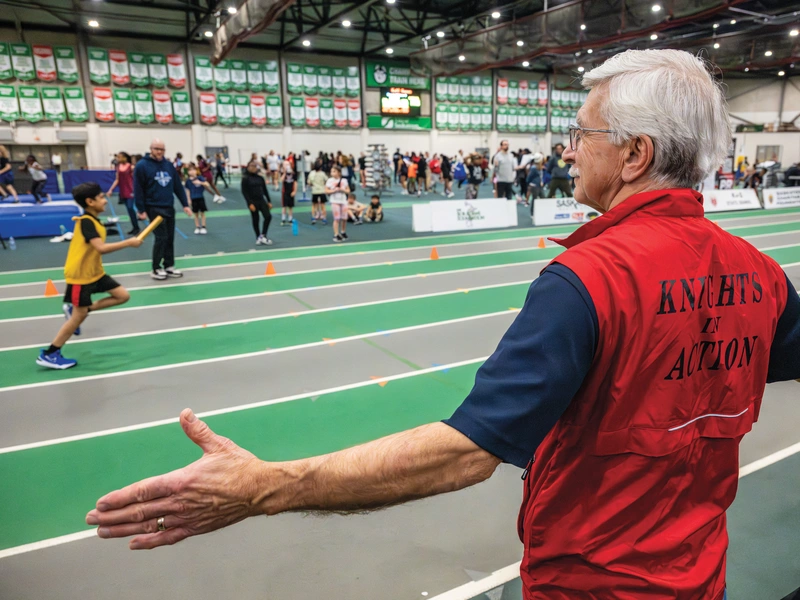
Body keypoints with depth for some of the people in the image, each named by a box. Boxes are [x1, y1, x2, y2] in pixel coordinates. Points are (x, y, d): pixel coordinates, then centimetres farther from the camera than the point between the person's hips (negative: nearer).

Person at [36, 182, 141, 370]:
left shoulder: (92, 220, 7)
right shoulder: (86, 222, -23)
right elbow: (101, 248, -34)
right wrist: (129, 242, -30)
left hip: (94, 272, 9)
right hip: (80, 275, -9)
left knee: (123, 296, 6)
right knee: (79, 316, -3)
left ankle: (76, 310, 15)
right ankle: (48, 354, 9)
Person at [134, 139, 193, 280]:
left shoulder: (169, 165, 9)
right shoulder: (142, 166, -8)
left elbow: (178, 186, 10)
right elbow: (138, 189, -9)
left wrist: (185, 204, 6)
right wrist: (141, 210, -11)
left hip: (169, 207, 6)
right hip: (154, 208, -5)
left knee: (170, 238, 8)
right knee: (161, 237, -7)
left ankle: (169, 266, 18)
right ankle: (156, 269, 5)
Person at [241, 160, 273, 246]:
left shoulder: (260, 177, 7)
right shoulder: (245, 178, -6)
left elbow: (265, 190, 12)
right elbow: (244, 192, -10)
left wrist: (269, 201, 8)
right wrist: (250, 203, -17)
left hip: (261, 200, 4)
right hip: (253, 202, -4)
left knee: (268, 216, -11)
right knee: (255, 220, 4)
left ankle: (262, 235, 0)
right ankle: (258, 238, 18)